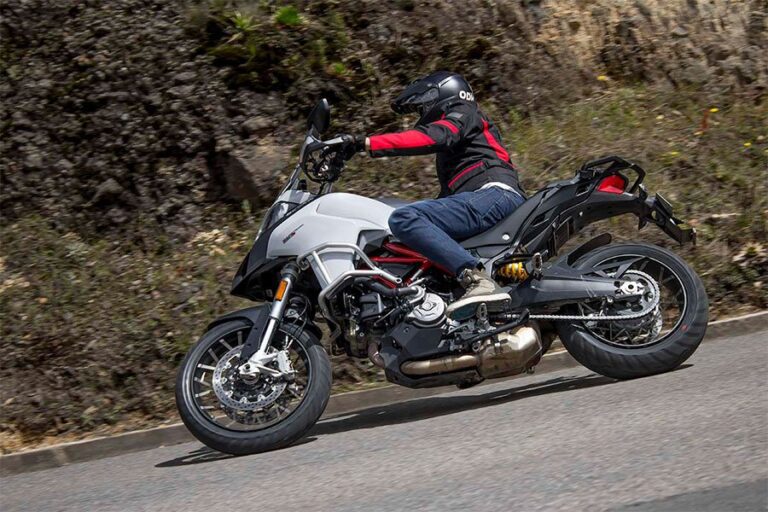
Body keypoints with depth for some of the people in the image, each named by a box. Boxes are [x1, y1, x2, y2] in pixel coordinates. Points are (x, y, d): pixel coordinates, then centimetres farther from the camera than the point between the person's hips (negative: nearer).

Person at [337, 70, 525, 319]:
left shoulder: (463, 115, 10)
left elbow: (430, 138, -12)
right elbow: (448, 195, 38)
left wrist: (366, 142, -17)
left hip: (495, 192, -10)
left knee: (404, 219, -26)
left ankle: (476, 279, -43)